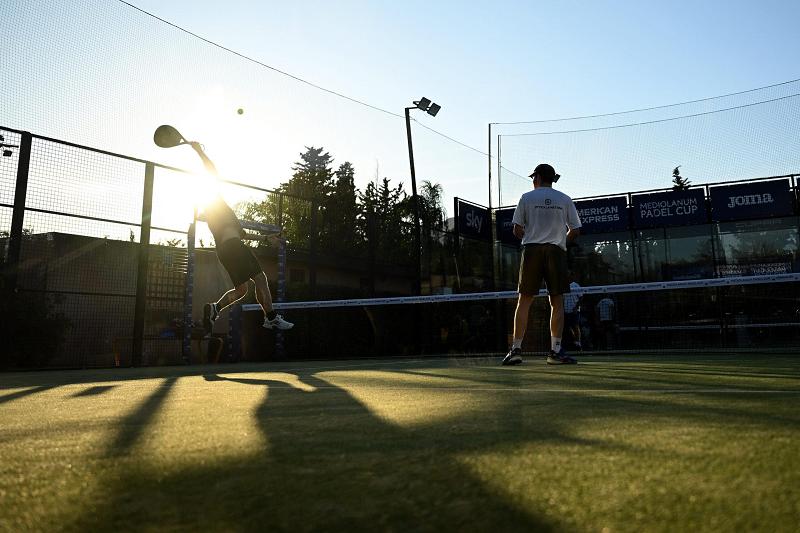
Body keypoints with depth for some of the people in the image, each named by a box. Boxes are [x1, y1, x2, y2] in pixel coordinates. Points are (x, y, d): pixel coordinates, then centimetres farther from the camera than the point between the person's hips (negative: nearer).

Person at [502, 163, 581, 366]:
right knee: (557, 302, 2)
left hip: (532, 250, -1)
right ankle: (556, 351, -1)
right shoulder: (565, 200, 11)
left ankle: (516, 349, 0)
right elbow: (575, 230, 8)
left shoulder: (527, 198, 6)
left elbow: (517, 230, 3)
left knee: (524, 301, 2)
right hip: (557, 251, 1)